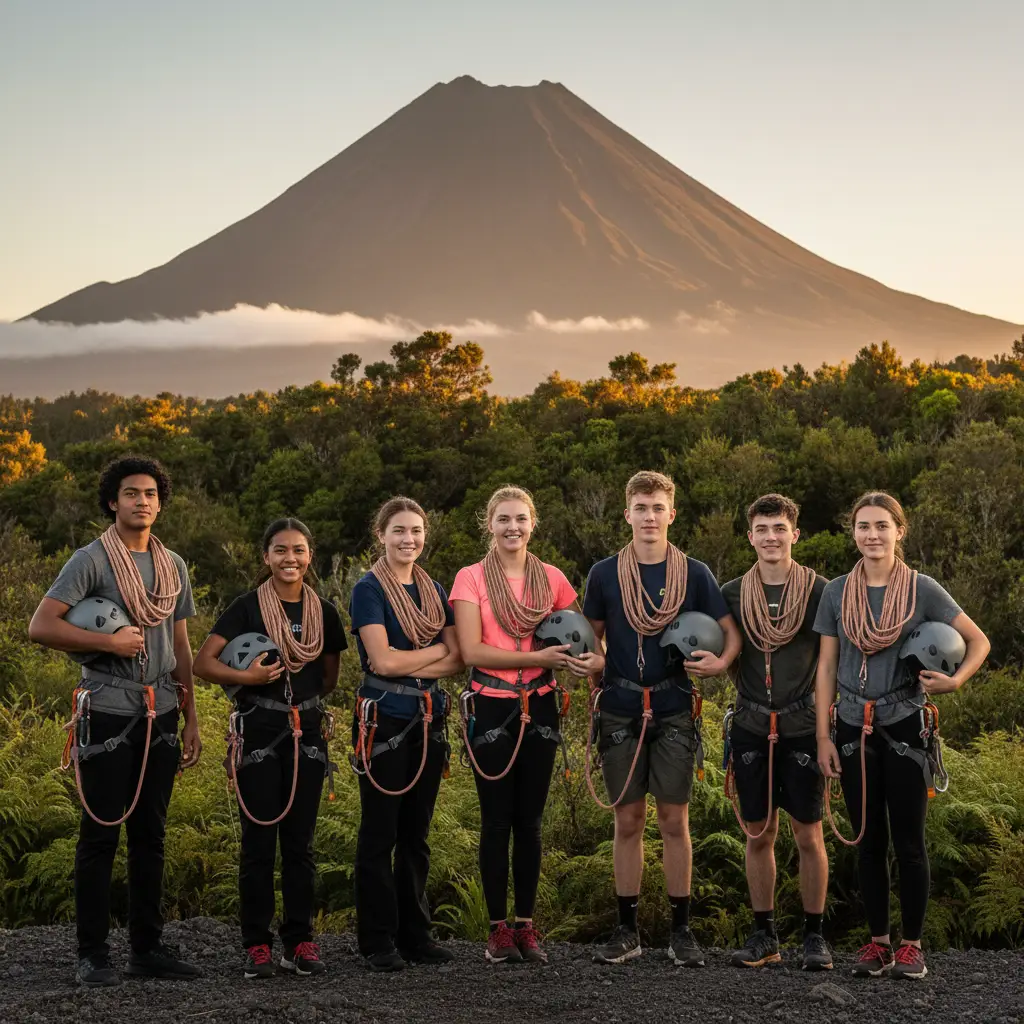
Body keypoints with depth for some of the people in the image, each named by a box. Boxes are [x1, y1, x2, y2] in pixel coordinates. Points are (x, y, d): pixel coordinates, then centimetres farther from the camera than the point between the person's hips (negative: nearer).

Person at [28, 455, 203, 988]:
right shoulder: (91, 560, -5)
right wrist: (109, 641, -17)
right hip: (108, 712, -5)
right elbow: (41, 626, -13)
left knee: (150, 834, 10)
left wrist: (192, 718, 13)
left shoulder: (174, 566, 13)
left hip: (161, 713, 5)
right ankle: (92, 954, 7)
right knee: (100, 833, -1)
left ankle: (147, 947, 18)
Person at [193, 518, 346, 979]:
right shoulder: (246, 607, -2)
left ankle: (300, 942, 13)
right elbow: (203, 664, -7)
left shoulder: (324, 613, 7)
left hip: (307, 732, 3)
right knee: (259, 839, 0)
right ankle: (257, 946, 7)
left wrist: (302, 697, 4)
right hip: (258, 732, -3)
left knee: (300, 840, 6)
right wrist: (247, 677, -20)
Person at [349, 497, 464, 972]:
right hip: (385, 720, -5)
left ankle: (415, 934, 18)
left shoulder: (435, 590, 12)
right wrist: (436, 651, -4)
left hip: (429, 719, 6)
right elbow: (382, 660, -16)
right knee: (380, 831, 0)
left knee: (416, 831, 11)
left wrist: (409, 665, -11)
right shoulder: (369, 589, -6)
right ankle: (377, 941, 8)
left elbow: (458, 660, 3)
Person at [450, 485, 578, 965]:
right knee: (496, 821, 2)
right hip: (491, 709, -2)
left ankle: (526, 925, 15)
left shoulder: (552, 578, 6)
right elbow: (472, 651, -12)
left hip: (539, 709, 2)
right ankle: (498, 927, 11)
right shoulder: (471, 578, -3)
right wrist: (538, 657, -18)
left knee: (529, 821, 7)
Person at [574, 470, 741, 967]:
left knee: (674, 819, 2)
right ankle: (626, 930, 15)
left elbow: (731, 631, 5)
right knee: (628, 820, 6)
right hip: (621, 709, 1)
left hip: (674, 709, -1)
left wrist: (720, 661, -15)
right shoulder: (604, 574, 5)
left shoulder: (694, 574, 2)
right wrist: (591, 661, -8)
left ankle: (681, 931, 11)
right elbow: (591, 636, 13)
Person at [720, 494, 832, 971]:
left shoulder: (819, 591, -2)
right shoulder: (732, 595, 5)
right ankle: (764, 935, 18)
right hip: (751, 727, 2)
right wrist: (753, 693, 1)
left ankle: (814, 935, 14)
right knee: (758, 834, 8)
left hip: (802, 727, -2)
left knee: (808, 833, 2)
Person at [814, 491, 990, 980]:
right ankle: (877, 941, 16)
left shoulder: (922, 589, -2)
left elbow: (978, 640, 3)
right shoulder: (837, 593, 4)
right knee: (868, 840, 7)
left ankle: (911, 944, 10)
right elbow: (826, 667, 6)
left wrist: (955, 680, -16)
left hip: (904, 726, -2)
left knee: (908, 840, 0)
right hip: (854, 728, 2)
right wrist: (823, 737, 1)